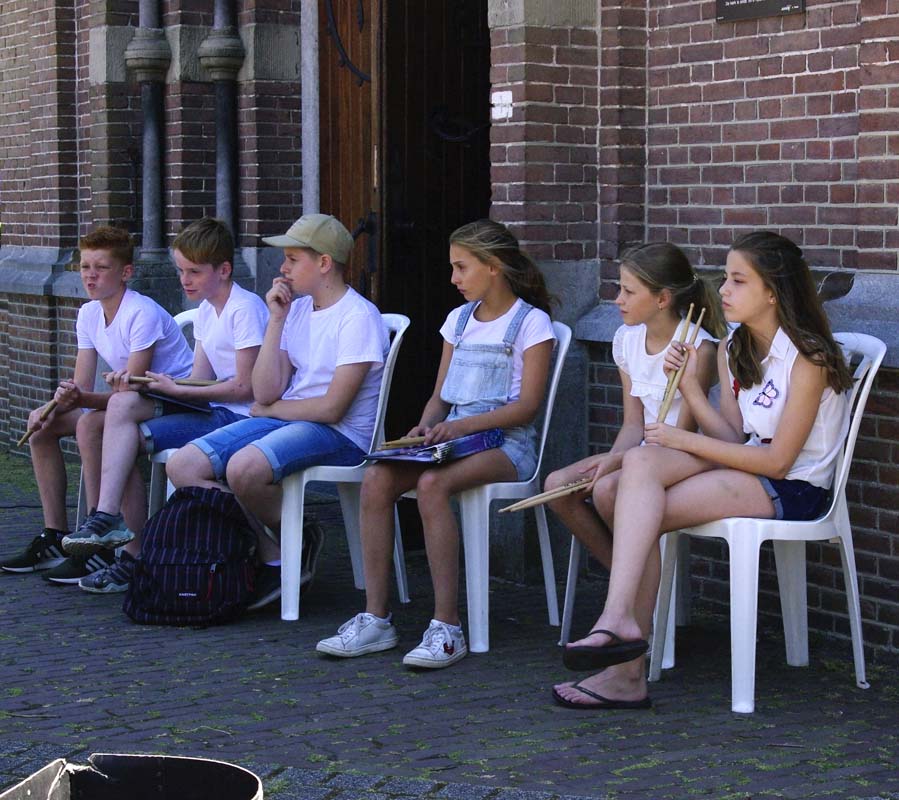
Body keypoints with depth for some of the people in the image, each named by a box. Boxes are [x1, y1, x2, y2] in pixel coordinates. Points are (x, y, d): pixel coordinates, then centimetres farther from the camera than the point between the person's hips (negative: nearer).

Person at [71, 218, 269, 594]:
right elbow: (200, 380, 11)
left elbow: (244, 388, -16)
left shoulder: (245, 309, -12)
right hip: (212, 410, 9)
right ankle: (106, 515, -14)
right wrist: (139, 382, -4)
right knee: (123, 402, -11)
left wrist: (176, 390, -13)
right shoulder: (205, 310, 17)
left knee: (132, 438, -18)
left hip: (240, 417, -9)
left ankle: (132, 555, -13)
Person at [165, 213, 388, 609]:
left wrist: (270, 409, -1)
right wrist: (276, 320, -2)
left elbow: (331, 408, -16)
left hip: (340, 434, -8)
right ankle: (269, 554, -6)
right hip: (285, 423, 8)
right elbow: (265, 392, 2)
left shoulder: (359, 317, -11)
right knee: (183, 466, -8)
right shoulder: (297, 310, 12)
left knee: (244, 468, -35)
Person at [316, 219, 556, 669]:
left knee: (432, 484, -36)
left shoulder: (531, 323, -1)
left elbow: (527, 405, -9)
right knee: (376, 478, -23)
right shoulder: (459, 320, 20)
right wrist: (426, 426, -3)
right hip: (451, 436, 6)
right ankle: (375, 619, -21)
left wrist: (464, 425, -21)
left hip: (505, 441, -6)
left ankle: (446, 628, -33)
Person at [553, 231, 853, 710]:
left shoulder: (808, 358, -13)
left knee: (642, 513, -23)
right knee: (641, 461, -22)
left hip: (793, 490, -7)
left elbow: (777, 459, -16)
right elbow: (735, 439, 6)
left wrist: (686, 441, -13)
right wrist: (690, 387, -7)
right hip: (749, 467, 7)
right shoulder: (733, 351, 12)